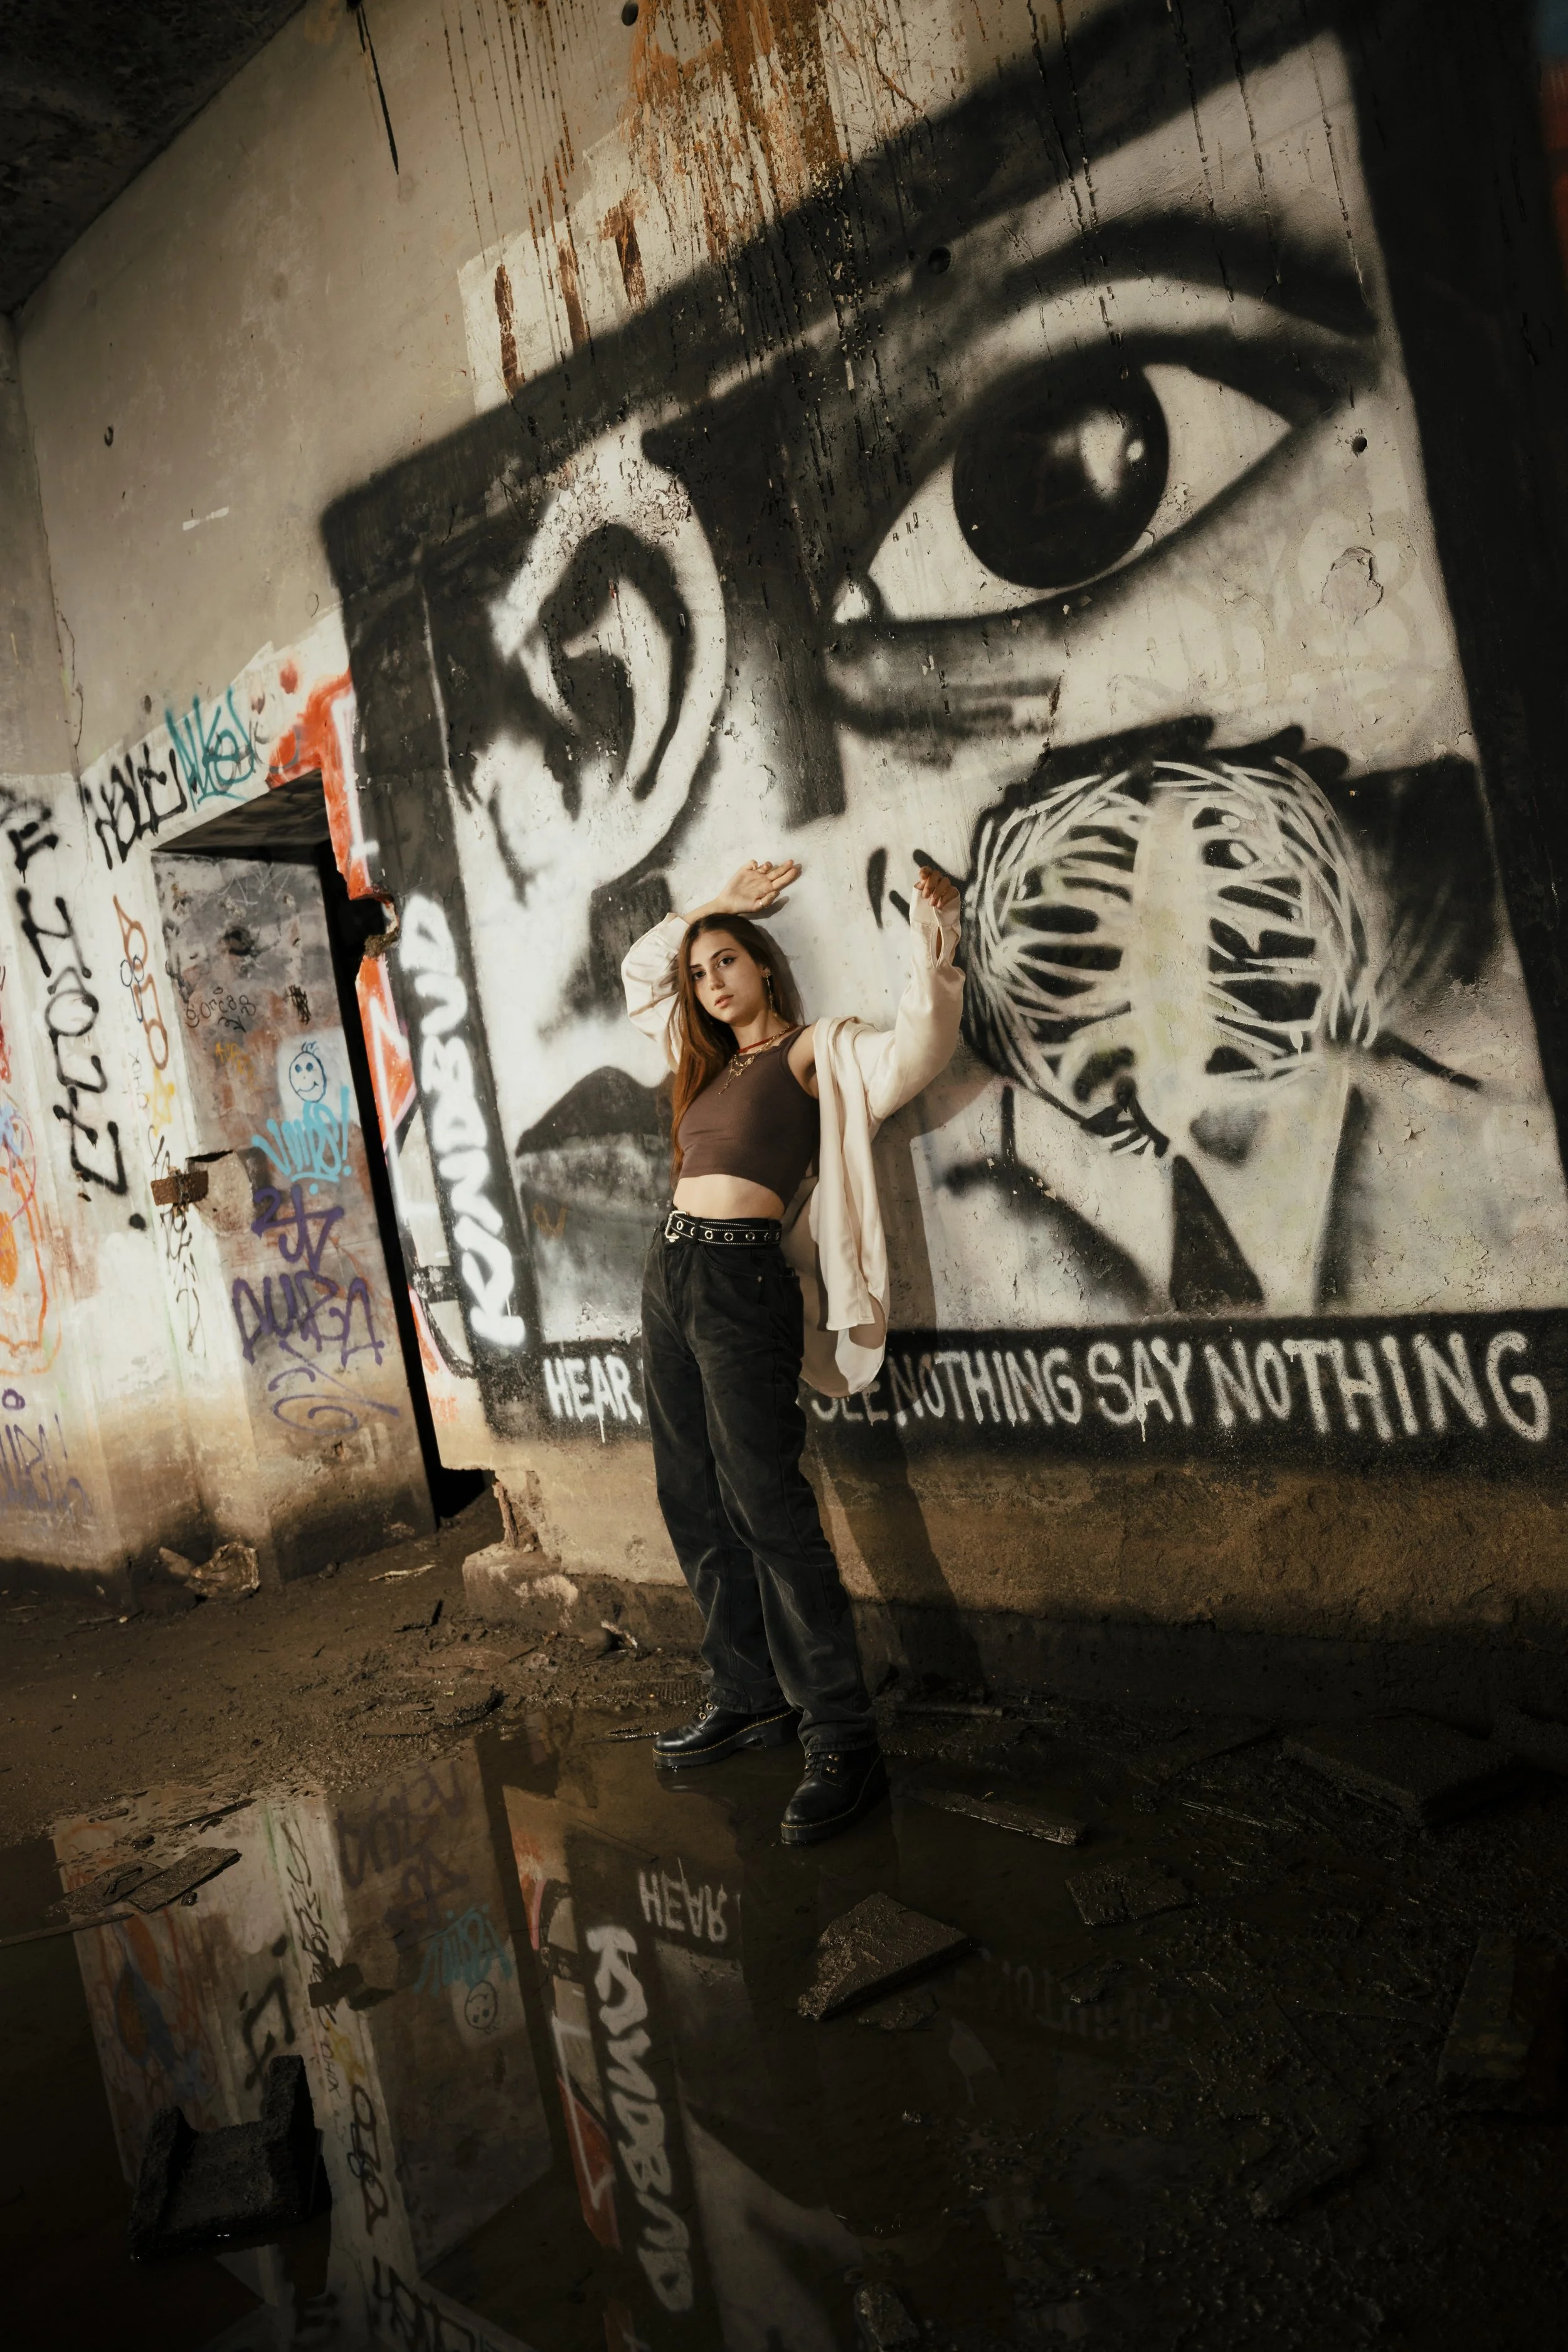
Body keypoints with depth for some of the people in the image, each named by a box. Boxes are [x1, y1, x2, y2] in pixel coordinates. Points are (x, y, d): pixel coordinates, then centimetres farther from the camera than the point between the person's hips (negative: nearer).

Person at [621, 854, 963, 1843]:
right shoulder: (710, 1060, 22)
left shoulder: (814, 1050, 2)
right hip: (670, 1274, 8)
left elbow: (918, 1048, -16)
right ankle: (751, 1695, 24)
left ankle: (844, 1744, -6)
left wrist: (933, 936, -18)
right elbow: (641, 970, 36)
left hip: (742, 1279, -8)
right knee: (696, 1506, 11)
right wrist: (719, 903, 29)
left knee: (769, 1511, -11)